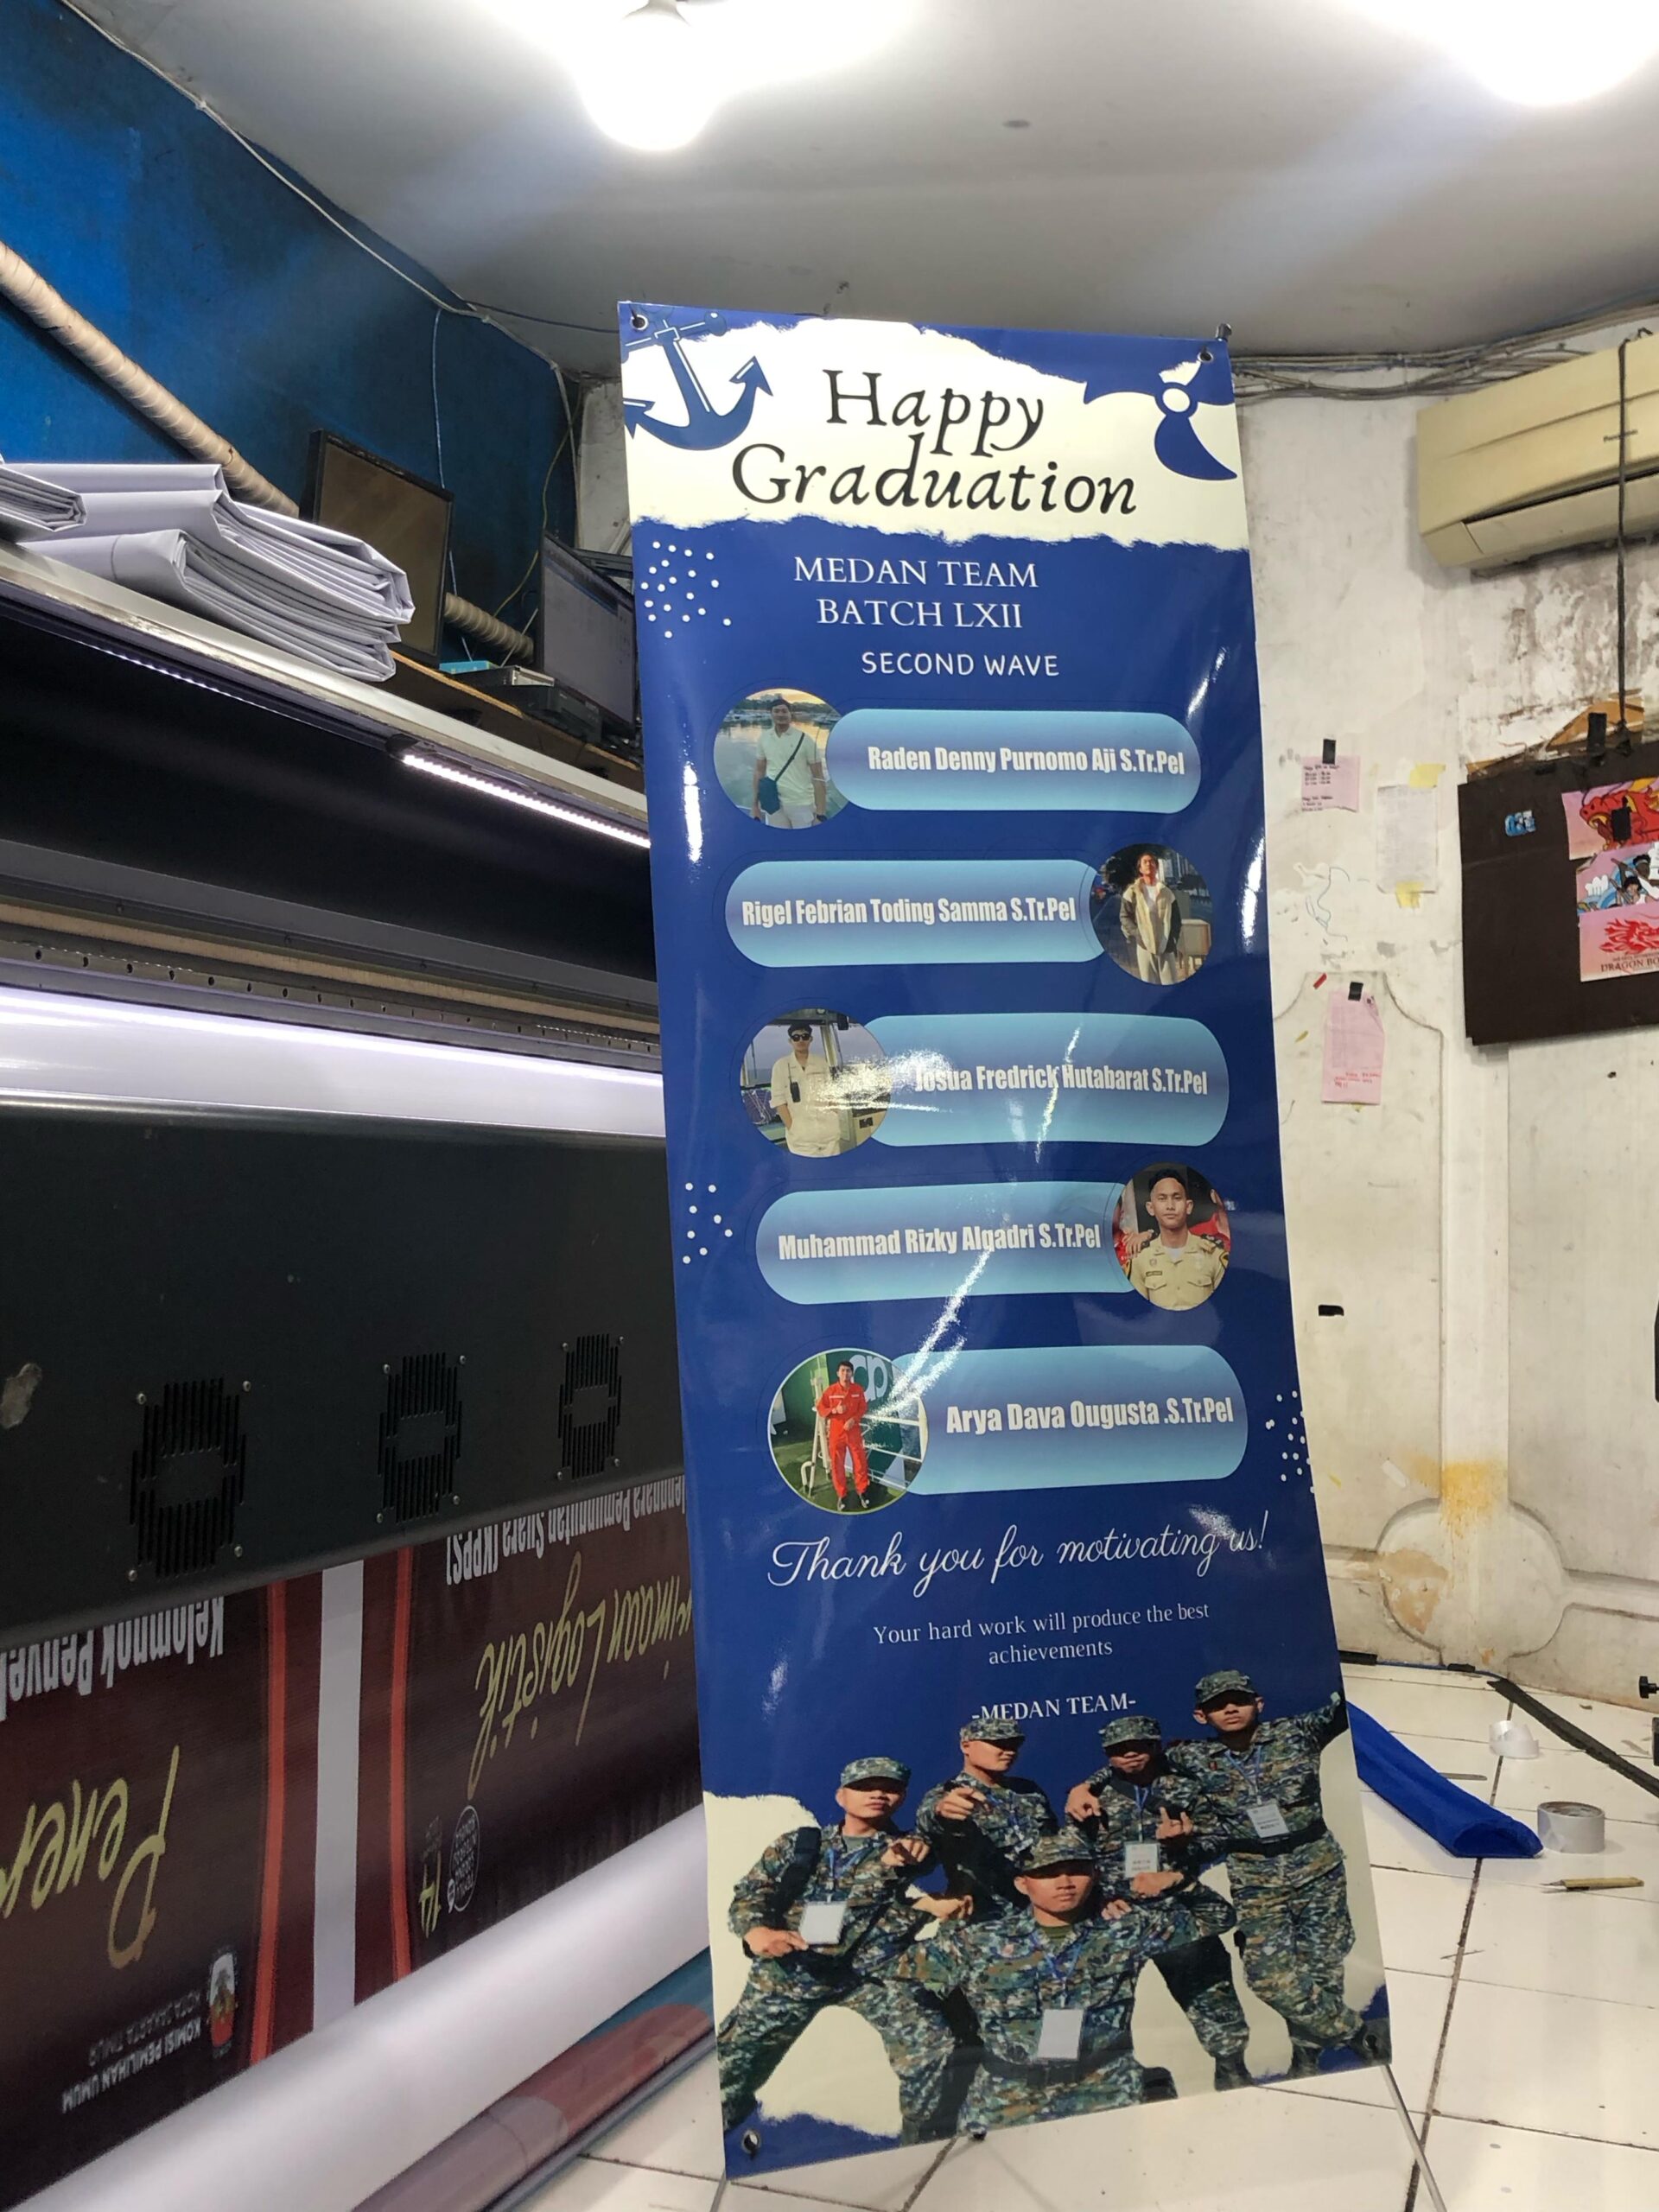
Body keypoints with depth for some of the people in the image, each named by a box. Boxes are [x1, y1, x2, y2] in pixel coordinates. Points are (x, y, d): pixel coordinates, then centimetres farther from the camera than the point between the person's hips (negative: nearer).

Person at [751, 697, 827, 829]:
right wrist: (755, 803, 8)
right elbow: (759, 771, 13)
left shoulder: (804, 739, -5)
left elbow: (818, 777, -5)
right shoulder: (764, 738, 5)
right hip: (774, 803, 3)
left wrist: (820, 812, -12)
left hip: (801, 804, -3)